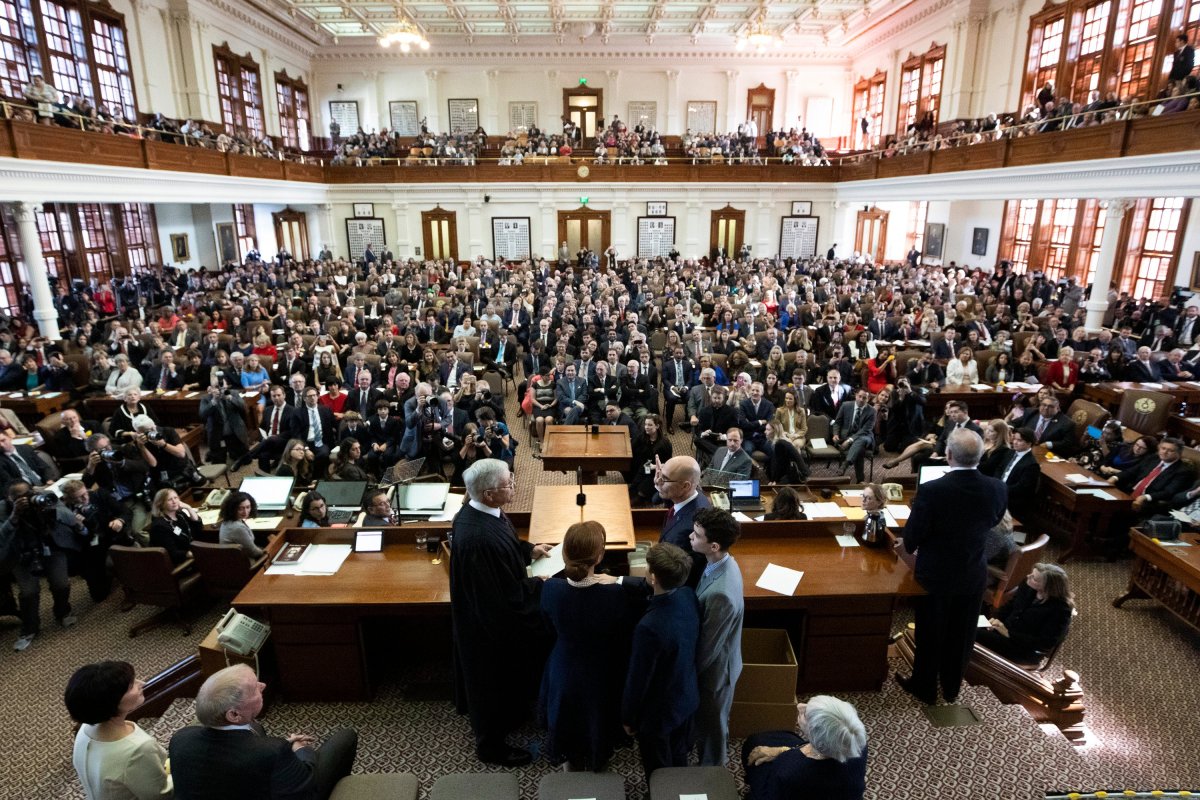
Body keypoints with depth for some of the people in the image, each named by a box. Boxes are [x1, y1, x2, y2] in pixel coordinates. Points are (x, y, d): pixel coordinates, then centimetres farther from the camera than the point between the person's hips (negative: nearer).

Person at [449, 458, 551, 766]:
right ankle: (491, 745, 39)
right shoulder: (482, 539, -40)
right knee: (496, 680, 15)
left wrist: (529, 549, 2)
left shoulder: (473, 511, -10)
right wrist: (541, 585, -15)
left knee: (505, 675, 31)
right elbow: (510, 596, -30)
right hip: (492, 623, -9)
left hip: (481, 610, 9)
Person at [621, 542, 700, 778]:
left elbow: (638, 678, -26)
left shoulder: (650, 628, -40)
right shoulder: (689, 596, -18)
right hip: (687, 697, 7)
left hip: (658, 712, -7)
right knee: (679, 761, 32)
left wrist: (628, 717, -6)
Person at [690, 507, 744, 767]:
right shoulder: (723, 562, -13)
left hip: (714, 668, -8)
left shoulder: (720, 593, -41)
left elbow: (708, 645, -26)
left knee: (711, 724, 20)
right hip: (713, 660, 8)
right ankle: (710, 759, 56)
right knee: (707, 720, 31)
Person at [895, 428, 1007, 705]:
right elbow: (993, 521, 5)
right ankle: (952, 687, 42)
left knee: (930, 633, 16)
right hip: (974, 575, 4)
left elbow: (912, 535, -18)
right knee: (961, 634, 22)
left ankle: (924, 687, 35)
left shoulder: (931, 490, -29)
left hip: (936, 574, -4)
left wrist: (907, 546, 4)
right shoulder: (997, 489, -15)